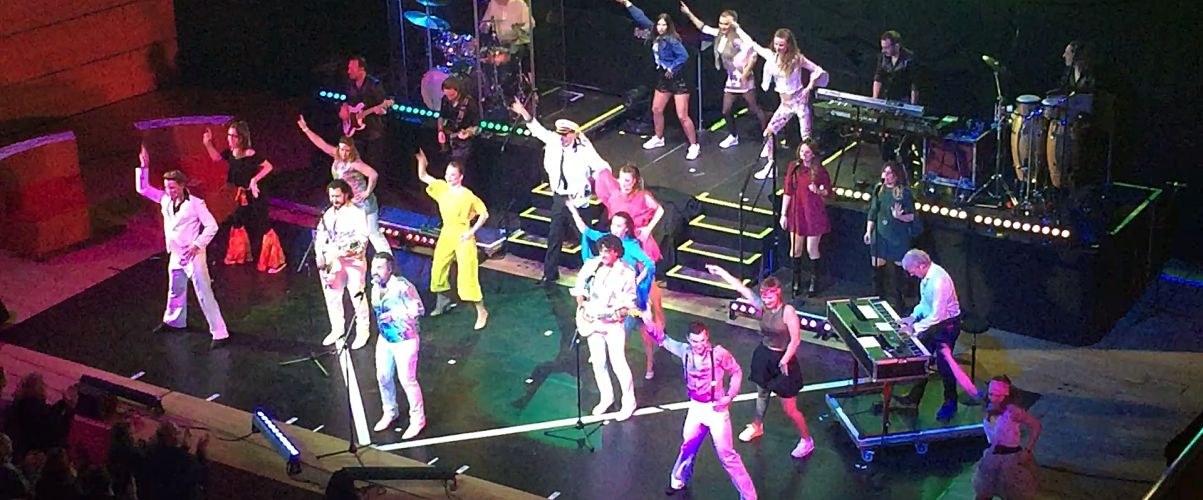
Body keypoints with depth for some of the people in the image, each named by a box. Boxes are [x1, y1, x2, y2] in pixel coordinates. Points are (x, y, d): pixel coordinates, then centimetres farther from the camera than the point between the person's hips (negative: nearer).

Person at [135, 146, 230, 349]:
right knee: (175, 291, 26)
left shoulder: (195, 204, -17)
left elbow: (212, 226, -15)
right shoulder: (165, 200, 2)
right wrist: (144, 167, -3)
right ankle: (174, 321, 48)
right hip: (176, 255, 7)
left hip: (192, 255, -7)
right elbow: (143, 188, 9)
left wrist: (197, 245, -22)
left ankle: (219, 333, -8)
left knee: (204, 295, -10)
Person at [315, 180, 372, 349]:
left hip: (352, 262, -6)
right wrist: (320, 255, -5)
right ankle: (337, 329, 27)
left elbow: (361, 240, -15)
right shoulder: (328, 214, 10)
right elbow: (320, 236, 12)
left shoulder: (357, 213, -8)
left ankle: (363, 331, 10)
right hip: (331, 262, 6)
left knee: (357, 297, -3)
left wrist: (340, 251, -24)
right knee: (332, 296, 11)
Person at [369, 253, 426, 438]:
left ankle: (417, 419, 19)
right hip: (385, 339, 7)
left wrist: (394, 315, -31)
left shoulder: (402, 286, -26)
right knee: (383, 377, 17)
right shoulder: (376, 286, -2)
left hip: (404, 341, -7)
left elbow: (419, 310, -24)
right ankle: (390, 413, 40)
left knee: (407, 380, 0)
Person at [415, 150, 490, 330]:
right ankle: (442, 302, 40)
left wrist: (472, 232, -18)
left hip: (463, 237, -7)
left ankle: (481, 312, 0)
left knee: (467, 275, -10)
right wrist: (421, 160, -10)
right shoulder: (442, 187, -1)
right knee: (438, 270, 16)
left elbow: (484, 214, -12)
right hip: (446, 235, 7)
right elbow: (423, 176, 8)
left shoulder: (467, 195, -19)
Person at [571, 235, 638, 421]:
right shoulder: (590, 265, -3)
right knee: (597, 362, 12)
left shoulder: (626, 273, -14)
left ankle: (629, 402, 12)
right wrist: (581, 308, -3)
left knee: (618, 364, -4)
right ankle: (606, 398, 29)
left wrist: (619, 313, -27)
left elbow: (629, 303, -10)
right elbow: (580, 288, 9)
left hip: (613, 323, -4)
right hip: (592, 320, 4)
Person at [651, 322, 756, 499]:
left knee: (726, 455, -1)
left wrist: (730, 396, -15)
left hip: (715, 408, -5)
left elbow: (736, 372, -6)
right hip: (696, 407, 5)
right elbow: (662, 339, 5)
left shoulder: (719, 353, -22)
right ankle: (678, 481, 49)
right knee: (688, 447, 24)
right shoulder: (685, 351, -10)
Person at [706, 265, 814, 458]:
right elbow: (740, 287, -2)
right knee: (762, 393, 28)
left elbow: (795, 340, -22)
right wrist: (720, 272, 0)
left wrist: (784, 361, -25)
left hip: (783, 360, -6)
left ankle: (807, 440, 19)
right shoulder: (762, 306, -7)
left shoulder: (788, 311, -23)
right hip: (764, 356, 6)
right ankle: (757, 426, 52)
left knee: (789, 409, 1)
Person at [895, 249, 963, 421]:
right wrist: (913, 316, 1)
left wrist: (914, 327, -25)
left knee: (943, 364, 4)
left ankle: (950, 403, 23)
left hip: (946, 325, -9)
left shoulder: (938, 281, -32)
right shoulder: (926, 276, -3)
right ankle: (915, 396, 33)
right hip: (932, 322, 9)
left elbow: (937, 315, -30)